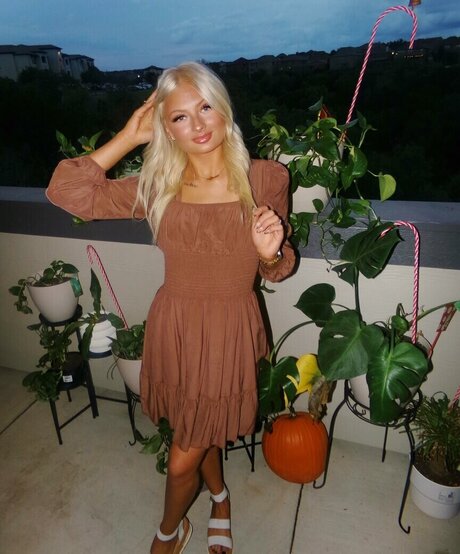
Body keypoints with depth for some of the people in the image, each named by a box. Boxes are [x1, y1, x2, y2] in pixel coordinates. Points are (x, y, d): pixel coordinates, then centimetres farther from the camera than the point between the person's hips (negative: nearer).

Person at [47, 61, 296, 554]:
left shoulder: (264, 178, -8)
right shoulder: (158, 186, -3)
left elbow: (276, 271, 1)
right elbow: (66, 191, -8)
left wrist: (270, 251, -23)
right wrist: (130, 136, -5)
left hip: (229, 332, -2)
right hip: (173, 327, 3)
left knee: (183, 460, 12)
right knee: (200, 438, 25)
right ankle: (220, 497, 60)